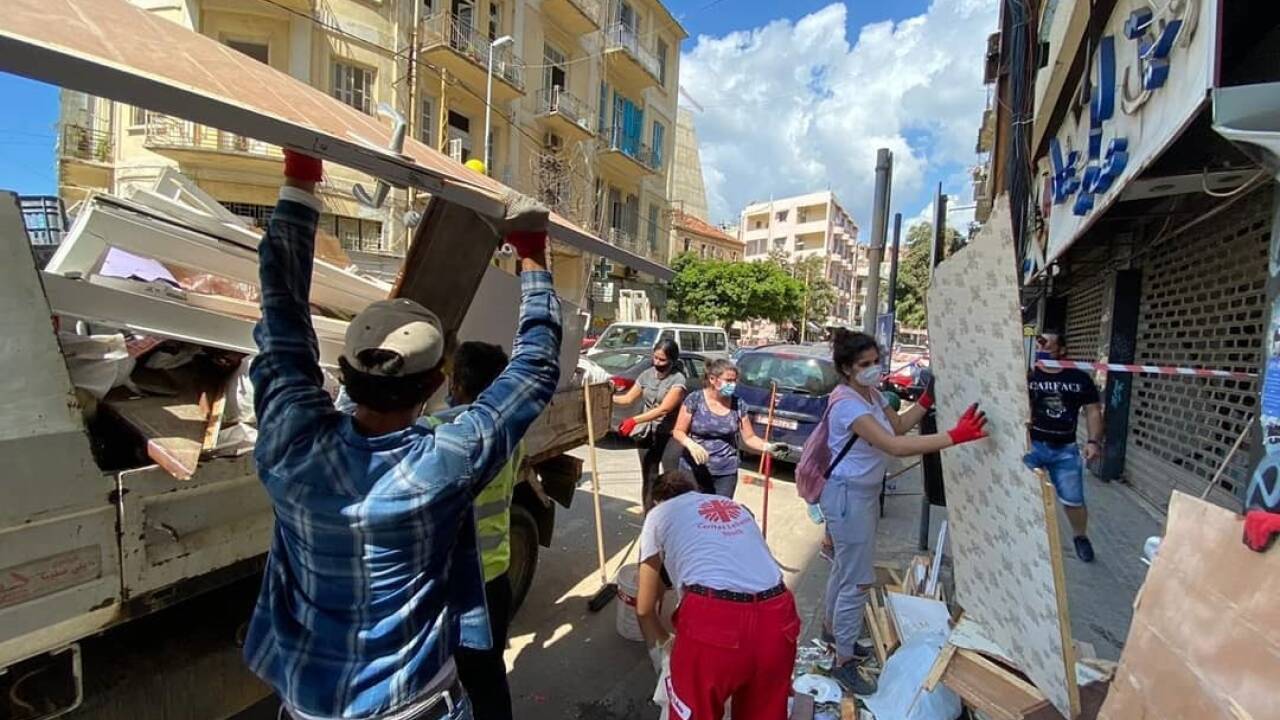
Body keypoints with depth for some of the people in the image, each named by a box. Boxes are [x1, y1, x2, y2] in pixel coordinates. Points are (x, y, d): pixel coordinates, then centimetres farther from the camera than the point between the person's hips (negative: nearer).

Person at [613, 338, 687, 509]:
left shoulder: (678, 380, -14)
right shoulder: (647, 375, 4)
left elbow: (664, 409, -23)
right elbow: (628, 398, 9)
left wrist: (634, 420, -30)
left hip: (670, 435, -5)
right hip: (647, 433, 6)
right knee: (648, 479, 12)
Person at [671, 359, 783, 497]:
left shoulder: (738, 404, -1)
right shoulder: (695, 399, -9)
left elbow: (749, 437, 4)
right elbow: (678, 432, -5)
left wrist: (767, 447, -14)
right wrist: (691, 444, -25)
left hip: (726, 473, 2)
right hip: (694, 471, -2)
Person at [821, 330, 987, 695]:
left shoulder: (872, 393, 3)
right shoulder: (846, 403, -27)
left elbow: (898, 426, 14)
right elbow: (894, 446, -35)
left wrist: (928, 399, 4)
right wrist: (955, 436, -38)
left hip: (864, 492, 9)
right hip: (847, 495, -9)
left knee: (845, 569, 23)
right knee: (858, 580, -1)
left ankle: (834, 631, 42)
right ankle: (844, 662, 14)